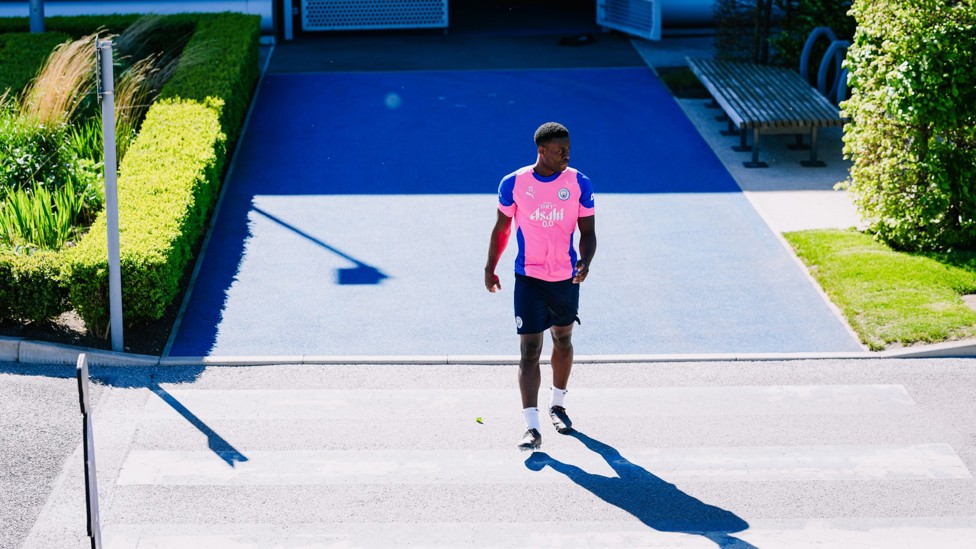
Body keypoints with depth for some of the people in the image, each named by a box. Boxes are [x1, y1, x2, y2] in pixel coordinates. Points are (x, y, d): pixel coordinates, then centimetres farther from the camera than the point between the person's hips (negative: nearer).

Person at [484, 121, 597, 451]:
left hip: (567, 278, 2)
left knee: (563, 340, 18)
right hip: (529, 279, -2)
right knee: (529, 351, -9)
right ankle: (531, 427, -12)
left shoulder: (579, 184, -5)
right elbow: (502, 228, 6)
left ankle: (557, 405, 40)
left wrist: (585, 261, -20)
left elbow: (587, 232, -2)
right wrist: (490, 268, 10)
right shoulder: (514, 183, -7)